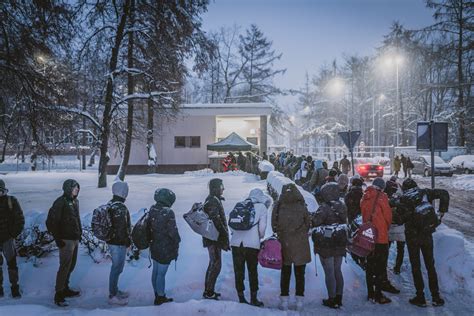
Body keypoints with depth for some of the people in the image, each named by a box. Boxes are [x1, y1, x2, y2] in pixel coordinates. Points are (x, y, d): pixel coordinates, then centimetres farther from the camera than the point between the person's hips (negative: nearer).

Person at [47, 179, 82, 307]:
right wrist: (58, 239, -16)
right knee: (65, 267, -4)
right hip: (66, 241, -9)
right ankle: (59, 295, 6)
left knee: (71, 266, 17)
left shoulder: (75, 201, 10)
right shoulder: (60, 202, -16)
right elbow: (50, 222, -17)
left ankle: (65, 289, 32)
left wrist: (79, 233, 15)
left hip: (75, 239, 9)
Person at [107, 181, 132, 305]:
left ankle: (115, 291, 34)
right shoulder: (121, 208, -24)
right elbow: (121, 228, -24)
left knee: (116, 267, 21)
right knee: (117, 268, 1)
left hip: (111, 240, 10)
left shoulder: (110, 204, 7)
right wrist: (127, 241, -11)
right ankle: (113, 296, 12)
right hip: (119, 243, -10)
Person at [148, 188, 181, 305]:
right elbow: (173, 232, -18)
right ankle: (160, 297, 18)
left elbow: (148, 228, 9)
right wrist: (176, 248, -5)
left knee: (155, 271, 18)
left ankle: (157, 294, 34)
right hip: (165, 249, -7)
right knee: (161, 273, 5)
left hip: (154, 247, 7)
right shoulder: (168, 213, -22)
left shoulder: (152, 210, 0)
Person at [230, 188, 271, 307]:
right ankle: (253, 299, 18)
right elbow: (262, 227, -3)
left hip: (236, 243, 3)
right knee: (253, 271, 12)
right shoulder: (262, 207, 4)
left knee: (238, 271, 11)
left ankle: (241, 298, 17)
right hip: (252, 244, -3)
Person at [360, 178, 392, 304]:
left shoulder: (365, 198, 5)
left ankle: (370, 293, 22)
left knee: (370, 265, 15)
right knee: (381, 267, 3)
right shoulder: (381, 197, -10)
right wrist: (386, 228, 13)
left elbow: (363, 215, 8)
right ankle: (378, 296, 6)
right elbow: (388, 216, -5)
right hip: (381, 237, -5)